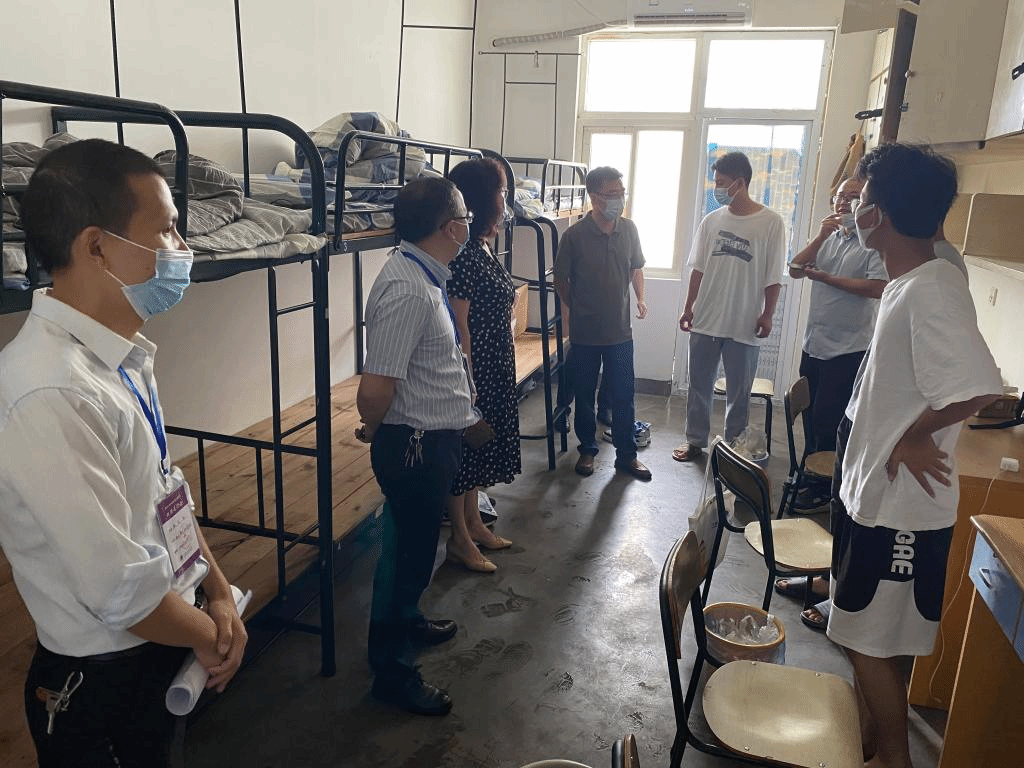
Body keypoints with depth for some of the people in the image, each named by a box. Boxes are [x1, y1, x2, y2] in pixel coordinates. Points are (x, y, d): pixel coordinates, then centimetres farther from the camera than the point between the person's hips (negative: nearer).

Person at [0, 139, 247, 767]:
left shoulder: (124, 356, -1)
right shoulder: (51, 396, -30)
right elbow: (123, 589, -27)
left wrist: (218, 590, 0)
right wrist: (210, 636, -10)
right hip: (107, 678, -8)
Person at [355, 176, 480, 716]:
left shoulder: (425, 276, 5)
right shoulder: (408, 291, -28)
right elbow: (374, 391, -30)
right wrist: (374, 430, -10)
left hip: (434, 439, 10)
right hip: (416, 445, -10)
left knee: (413, 545, 26)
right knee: (408, 550, 7)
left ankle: (405, 622, 49)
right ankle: (392, 672, 26)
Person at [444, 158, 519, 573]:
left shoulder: (483, 247, 9)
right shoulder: (464, 254, -21)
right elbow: (459, 324, -22)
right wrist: (468, 380, -20)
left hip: (495, 369, 10)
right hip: (474, 368, -10)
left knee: (479, 444, 19)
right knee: (464, 445, 3)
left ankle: (473, 523, 35)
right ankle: (460, 539, 18)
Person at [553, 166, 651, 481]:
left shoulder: (629, 229, -1)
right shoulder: (575, 235, -12)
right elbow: (560, 278, 0)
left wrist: (640, 299, 0)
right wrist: (576, 308, 5)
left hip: (620, 331, 2)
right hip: (584, 332, -2)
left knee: (623, 395, 8)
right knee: (584, 395, 12)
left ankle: (627, 455, 22)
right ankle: (587, 449, 30)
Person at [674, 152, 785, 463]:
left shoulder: (770, 222, -6)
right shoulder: (712, 220, 4)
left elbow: (773, 276, -5)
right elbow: (698, 268, 7)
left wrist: (767, 314, -8)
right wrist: (689, 307, 5)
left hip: (744, 326, -3)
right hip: (705, 320, 3)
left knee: (739, 393, 8)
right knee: (699, 387, 12)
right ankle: (695, 441, 26)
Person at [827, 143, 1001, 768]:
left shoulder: (932, 291, -24)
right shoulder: (908, 283, 6)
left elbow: (981, 388, -33)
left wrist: (914, 435, -19)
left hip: (900, 507, -10)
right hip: (876, 494, 10)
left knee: (871, 643, 6)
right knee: (866, 634, 22)